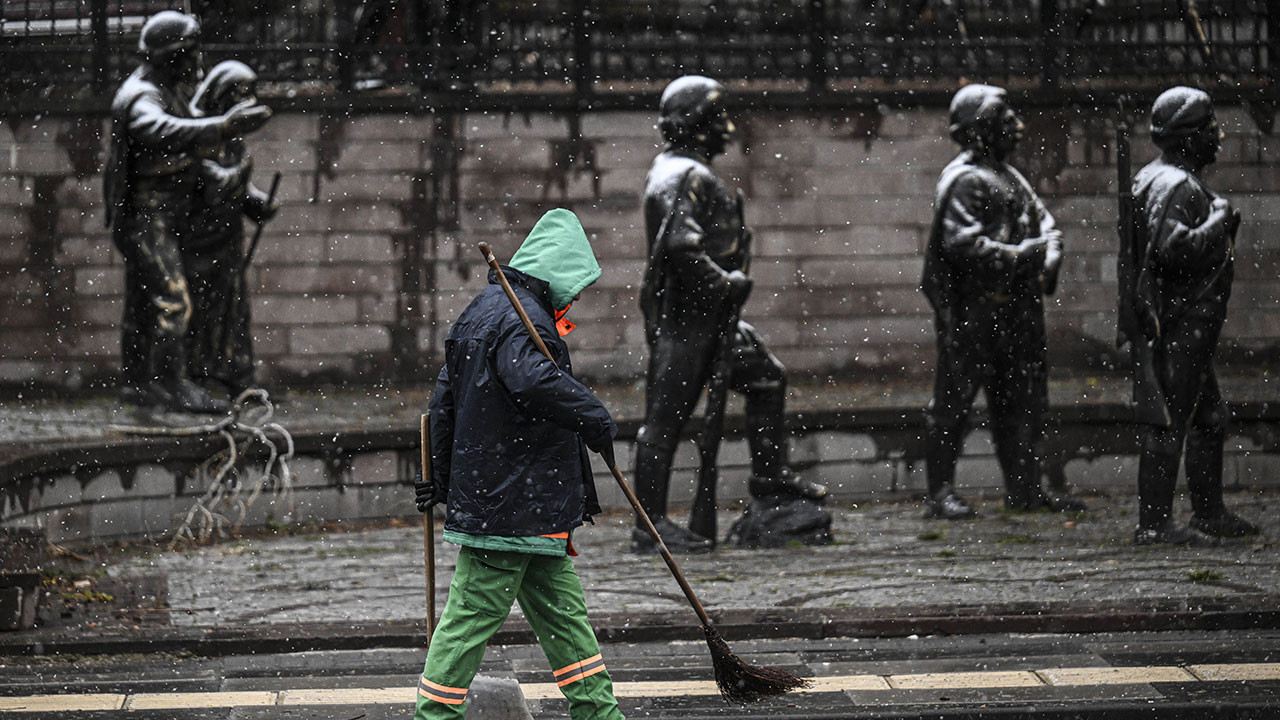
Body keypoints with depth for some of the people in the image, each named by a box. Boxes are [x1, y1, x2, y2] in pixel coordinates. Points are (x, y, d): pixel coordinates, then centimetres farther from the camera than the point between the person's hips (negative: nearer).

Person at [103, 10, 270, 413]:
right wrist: (222, 127, -56)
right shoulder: (139, 98, -21)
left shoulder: (170, 90, 11)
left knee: (143, 303, 16)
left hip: (164, 219, 10)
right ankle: (174, 388, -15)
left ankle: (135, 382, 24)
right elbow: (164, 131, -44)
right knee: (173, 303, -15)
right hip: (145, 217, -10)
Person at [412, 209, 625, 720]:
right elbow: (536, 381, -35)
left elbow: (445, 401, 24)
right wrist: (597, 421, -23)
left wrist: (441, 477, 31)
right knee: (473, 615, -5)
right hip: (512, 505, -11)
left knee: (564, 612, 13)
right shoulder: (521, 319, -15)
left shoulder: (482, 313, 18)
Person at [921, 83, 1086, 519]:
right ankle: (941, 494, -4)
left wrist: (1050, 256, 2)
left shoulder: (1010, 177, 20)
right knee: (955, 398, -5)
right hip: (974, 309, -9)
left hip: (1017, 307, 10)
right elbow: (959, 242, -21)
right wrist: (1016, 257, -22)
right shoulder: (965, 180, -11)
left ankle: (1025, 488, 19)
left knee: (1023, 398, 12)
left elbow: (1042, 219, 23)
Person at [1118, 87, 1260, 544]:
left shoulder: (1152, 179, 17)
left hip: (1189, 331, 11)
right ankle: (1153, 522, -6)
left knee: (1208, 419, 18)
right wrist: (1219, 220, -19)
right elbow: (1173, 248, -30)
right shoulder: (1175, 186, -17)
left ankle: (1209, 512, 26)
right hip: (1176, 327, -11)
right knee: (1169, 425, -8)